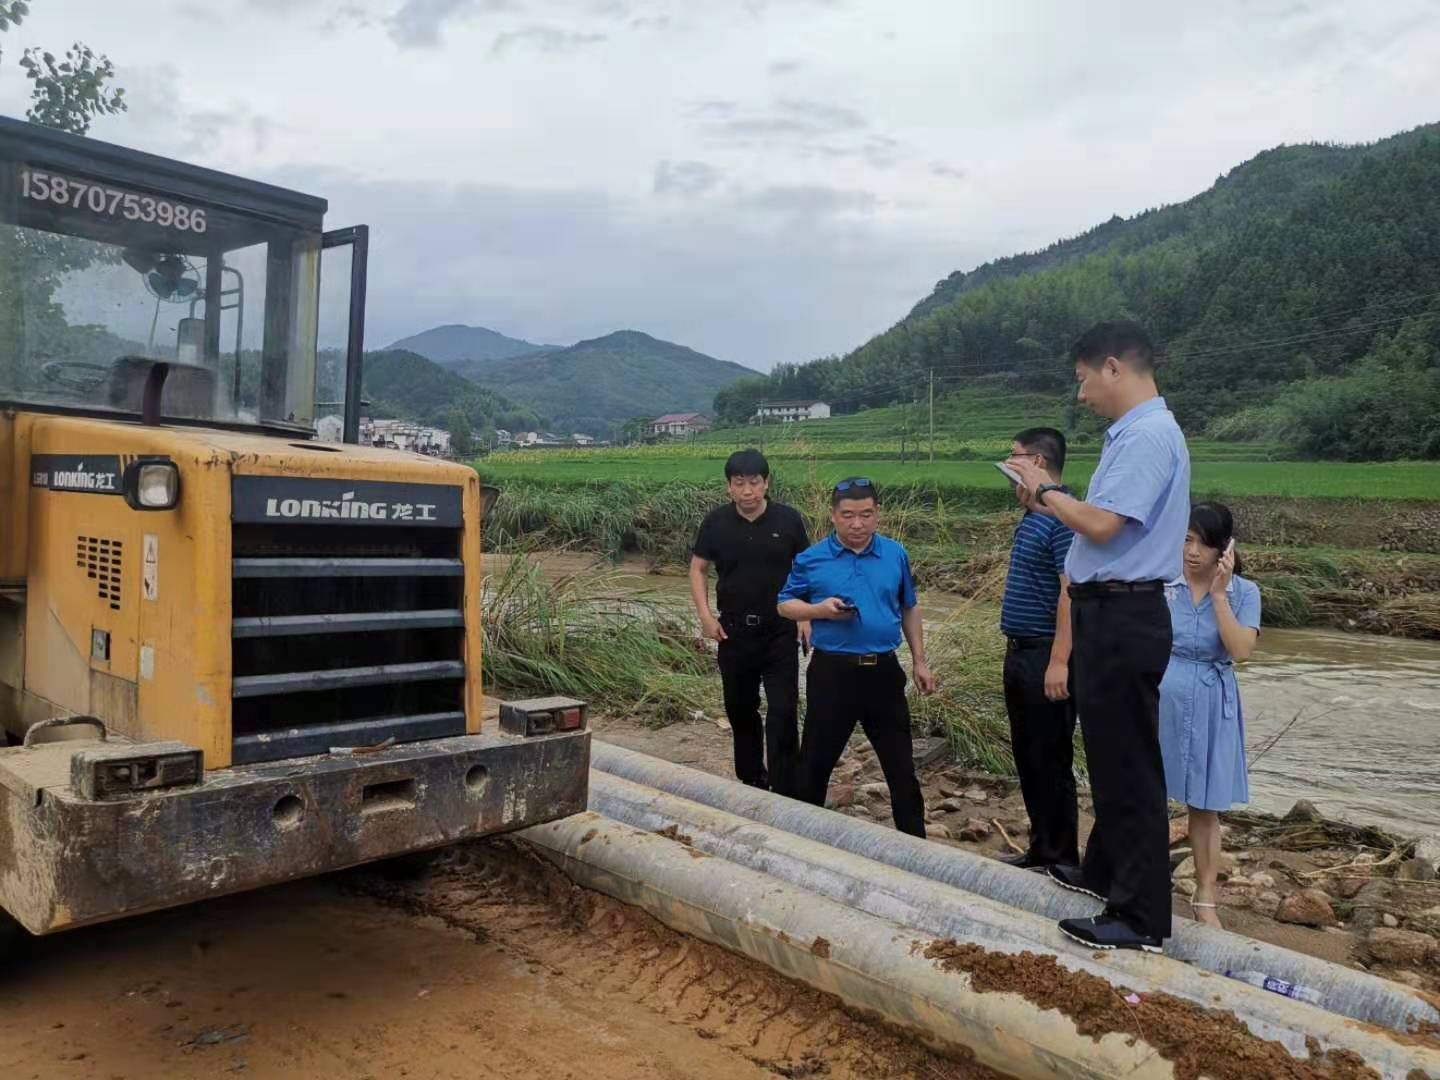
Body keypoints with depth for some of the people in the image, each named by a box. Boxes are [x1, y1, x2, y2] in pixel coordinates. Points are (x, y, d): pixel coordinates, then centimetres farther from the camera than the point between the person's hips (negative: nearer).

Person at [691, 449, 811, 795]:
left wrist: (807, 615, -6)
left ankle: (785, 793, 1)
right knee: (740, 710, 15)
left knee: (783, 712, -6)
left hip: (780, 632, -2)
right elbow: (698, 569, 6)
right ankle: (752, 780, 34)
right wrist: (705, 615, -4)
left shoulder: (788, 519, -5)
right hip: (734, 633, 2)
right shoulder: (716, 522, -2)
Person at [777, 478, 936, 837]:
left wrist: (920, 661, 13)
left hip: (884, 671, 2)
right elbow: (785, 605, 3)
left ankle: (914, 838, 26)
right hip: (832, 672, -2)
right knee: (816, 761, 10)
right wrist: (820, 610, -16)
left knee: (901, 763, 11)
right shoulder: (811, 559, -5)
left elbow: (909, 610, 14)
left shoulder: (896, 555, 3)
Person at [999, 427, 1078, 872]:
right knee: (1027, 757, 16)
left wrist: (1058, 662, -26)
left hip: (1045, 657, -10)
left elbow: (1070, 592, -23)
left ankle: (1062, 860, 12)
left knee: (1051, 760, 0)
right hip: (1019, 652, 10)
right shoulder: (1031, 517, 14)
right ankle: (1041, 849, 28)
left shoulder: (1061, 518, -17)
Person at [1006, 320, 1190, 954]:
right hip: (1109, 614, 11)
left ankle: (1142, 918, 8)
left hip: (1123, 618, -11)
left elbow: (1102, 524, -24)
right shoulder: (1132, 433, 13)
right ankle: (1106, 872, 38)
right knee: (1109, 754, 21)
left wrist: (1045, 489, -10)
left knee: (1129, 764, -3)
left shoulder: (1148, 435, -17)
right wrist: (1050, 501, 10)